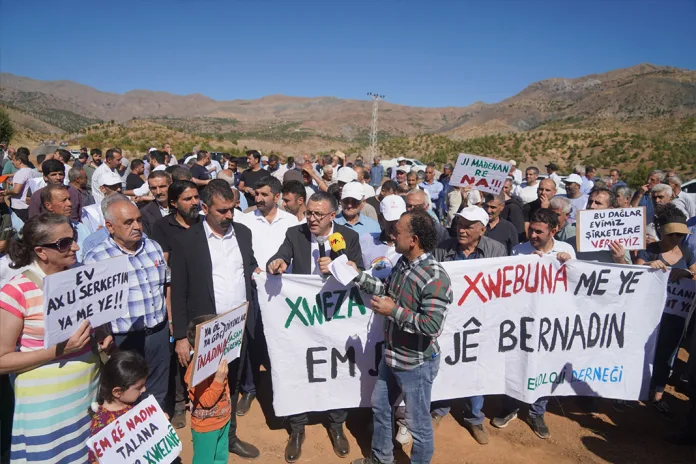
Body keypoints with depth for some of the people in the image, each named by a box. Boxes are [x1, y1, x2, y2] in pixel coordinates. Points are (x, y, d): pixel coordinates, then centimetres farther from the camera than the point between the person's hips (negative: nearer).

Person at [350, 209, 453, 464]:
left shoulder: (435, 278, -28)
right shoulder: (403, 263, -2)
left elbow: (432, 326, -32)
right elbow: (389, 290, 13)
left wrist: (394, 311, -26)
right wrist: (358, 276, 7)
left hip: (416, 364, -9)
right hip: (391, 357, 9)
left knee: (418, 422, 13)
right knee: (380, 407, 26)